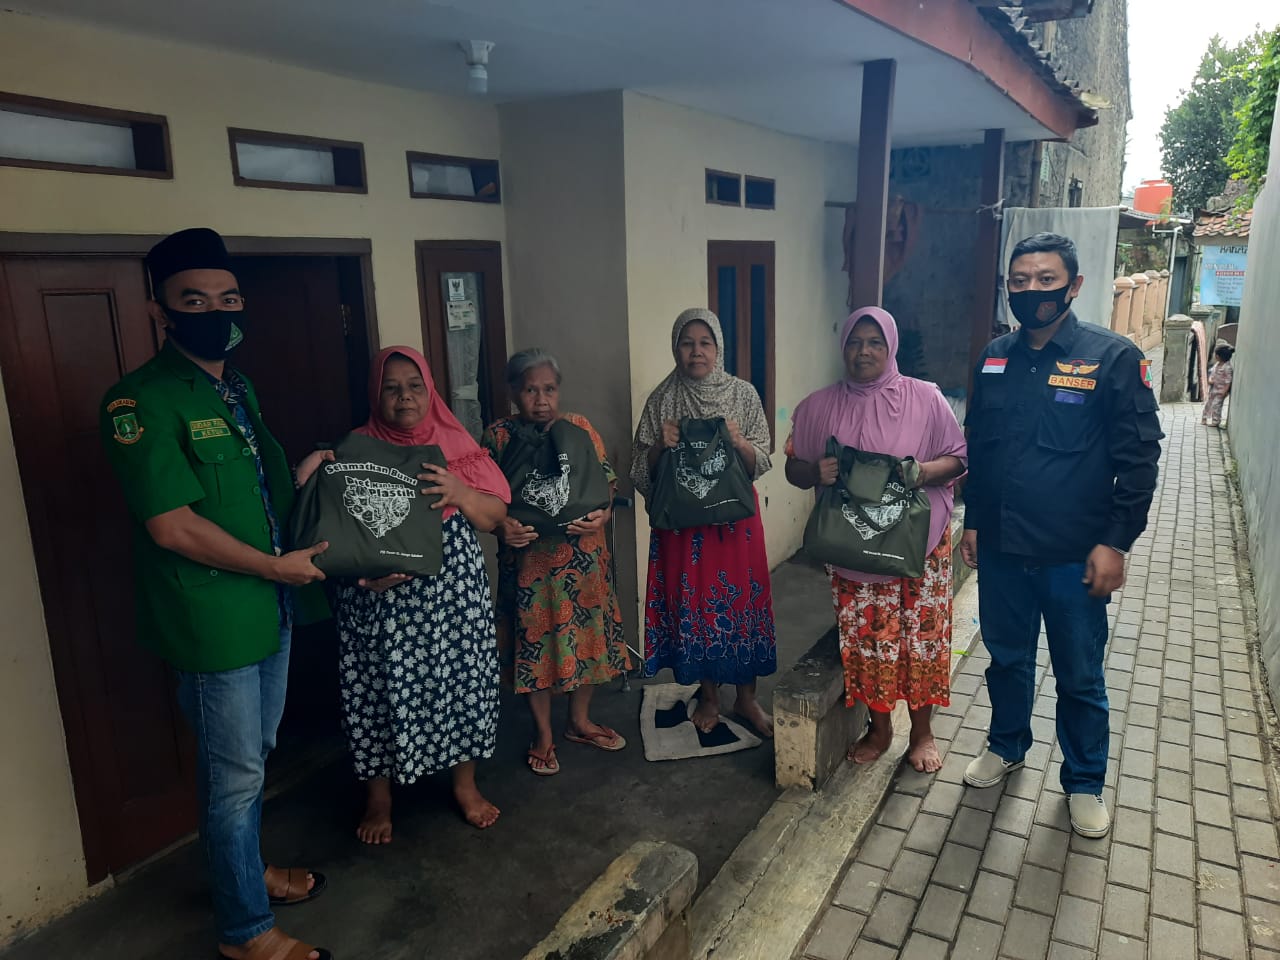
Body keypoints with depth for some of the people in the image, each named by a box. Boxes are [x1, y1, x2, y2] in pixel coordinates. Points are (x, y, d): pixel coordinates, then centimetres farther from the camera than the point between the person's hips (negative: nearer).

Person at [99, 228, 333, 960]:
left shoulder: (240, 389, 10)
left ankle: (248, 870, 45)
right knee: (234, 775, 7)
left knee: (253, 759, 23)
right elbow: (172, 525, -21)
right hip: (213, 620, -8)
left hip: (270, 606, 8)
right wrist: (277, 567, -15)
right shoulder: (143, 401, -17)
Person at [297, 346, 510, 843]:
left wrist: (459, 492, -16)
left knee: (459, 681, 10)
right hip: (378, 600, -1)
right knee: (381, 691, 7)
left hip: (454, 594, 2)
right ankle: (378, 797, 30)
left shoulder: (456, 443, 5)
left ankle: (465, 783, 33)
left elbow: (495, 516, 2)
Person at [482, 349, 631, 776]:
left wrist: (601, 516, -19)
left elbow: (606, 485, 2)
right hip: (527, 556, -2)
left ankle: (580, 721, 34)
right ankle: (543, 733, 26)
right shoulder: (498, 436, -4)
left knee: (586, 632, 12)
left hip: (582, 556, 2)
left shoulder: (580, 428, 0)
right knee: (533, 640, 7)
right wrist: (502, 527, -21)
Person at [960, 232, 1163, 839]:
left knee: (1080, 677, 11)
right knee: (1007, 658, 20)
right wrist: (974, 521, 12)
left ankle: (1084, 782, 32)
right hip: (1000, 549, 4)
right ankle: (1007, 746, 43)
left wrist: (1115, 543, -13)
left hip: (1074, 557, -4)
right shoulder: (994, 359, 5)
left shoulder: (1112, 357, -9)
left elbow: (1138, 458, -9)